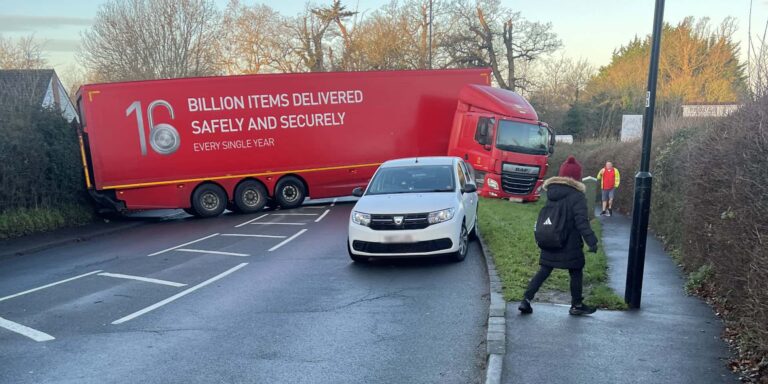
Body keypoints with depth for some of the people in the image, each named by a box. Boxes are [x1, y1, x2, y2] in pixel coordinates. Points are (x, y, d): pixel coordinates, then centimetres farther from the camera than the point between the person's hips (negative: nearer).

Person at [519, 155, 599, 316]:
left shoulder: (551, 192, 5)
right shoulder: (577, 196, -15)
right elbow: (582, 222, -20)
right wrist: (592, 241, -19)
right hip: (570, 244, -6)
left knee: (543, 271, 11)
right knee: (576, 273, 12)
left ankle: (526, 300, 3)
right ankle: (576, 305, 24)